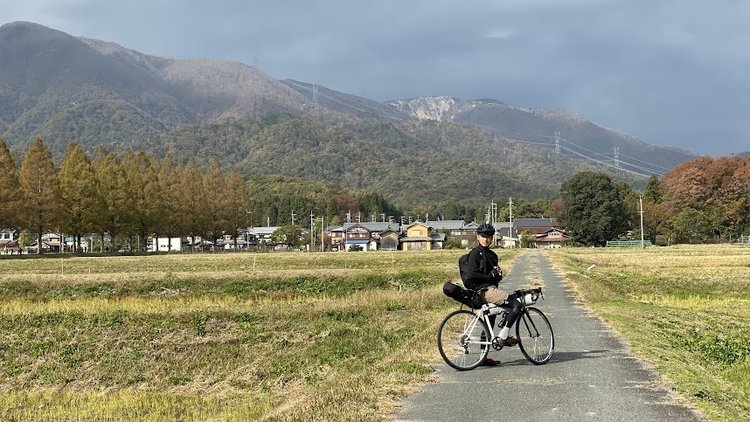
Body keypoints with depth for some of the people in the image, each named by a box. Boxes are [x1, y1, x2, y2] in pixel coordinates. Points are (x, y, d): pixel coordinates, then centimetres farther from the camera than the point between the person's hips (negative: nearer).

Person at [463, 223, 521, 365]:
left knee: (489, 325, 12)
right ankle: (503, 336, -12)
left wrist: (498, 274, -1)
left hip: (492, 290, 9)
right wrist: (490, 276, -13)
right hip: (485, 290, -9)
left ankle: (484, 357, 17)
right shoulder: (475, 253, -6)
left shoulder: (492, 254, 20)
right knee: (516, 305, -19)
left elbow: (497, 275, 21)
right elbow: (473, 275, -15)